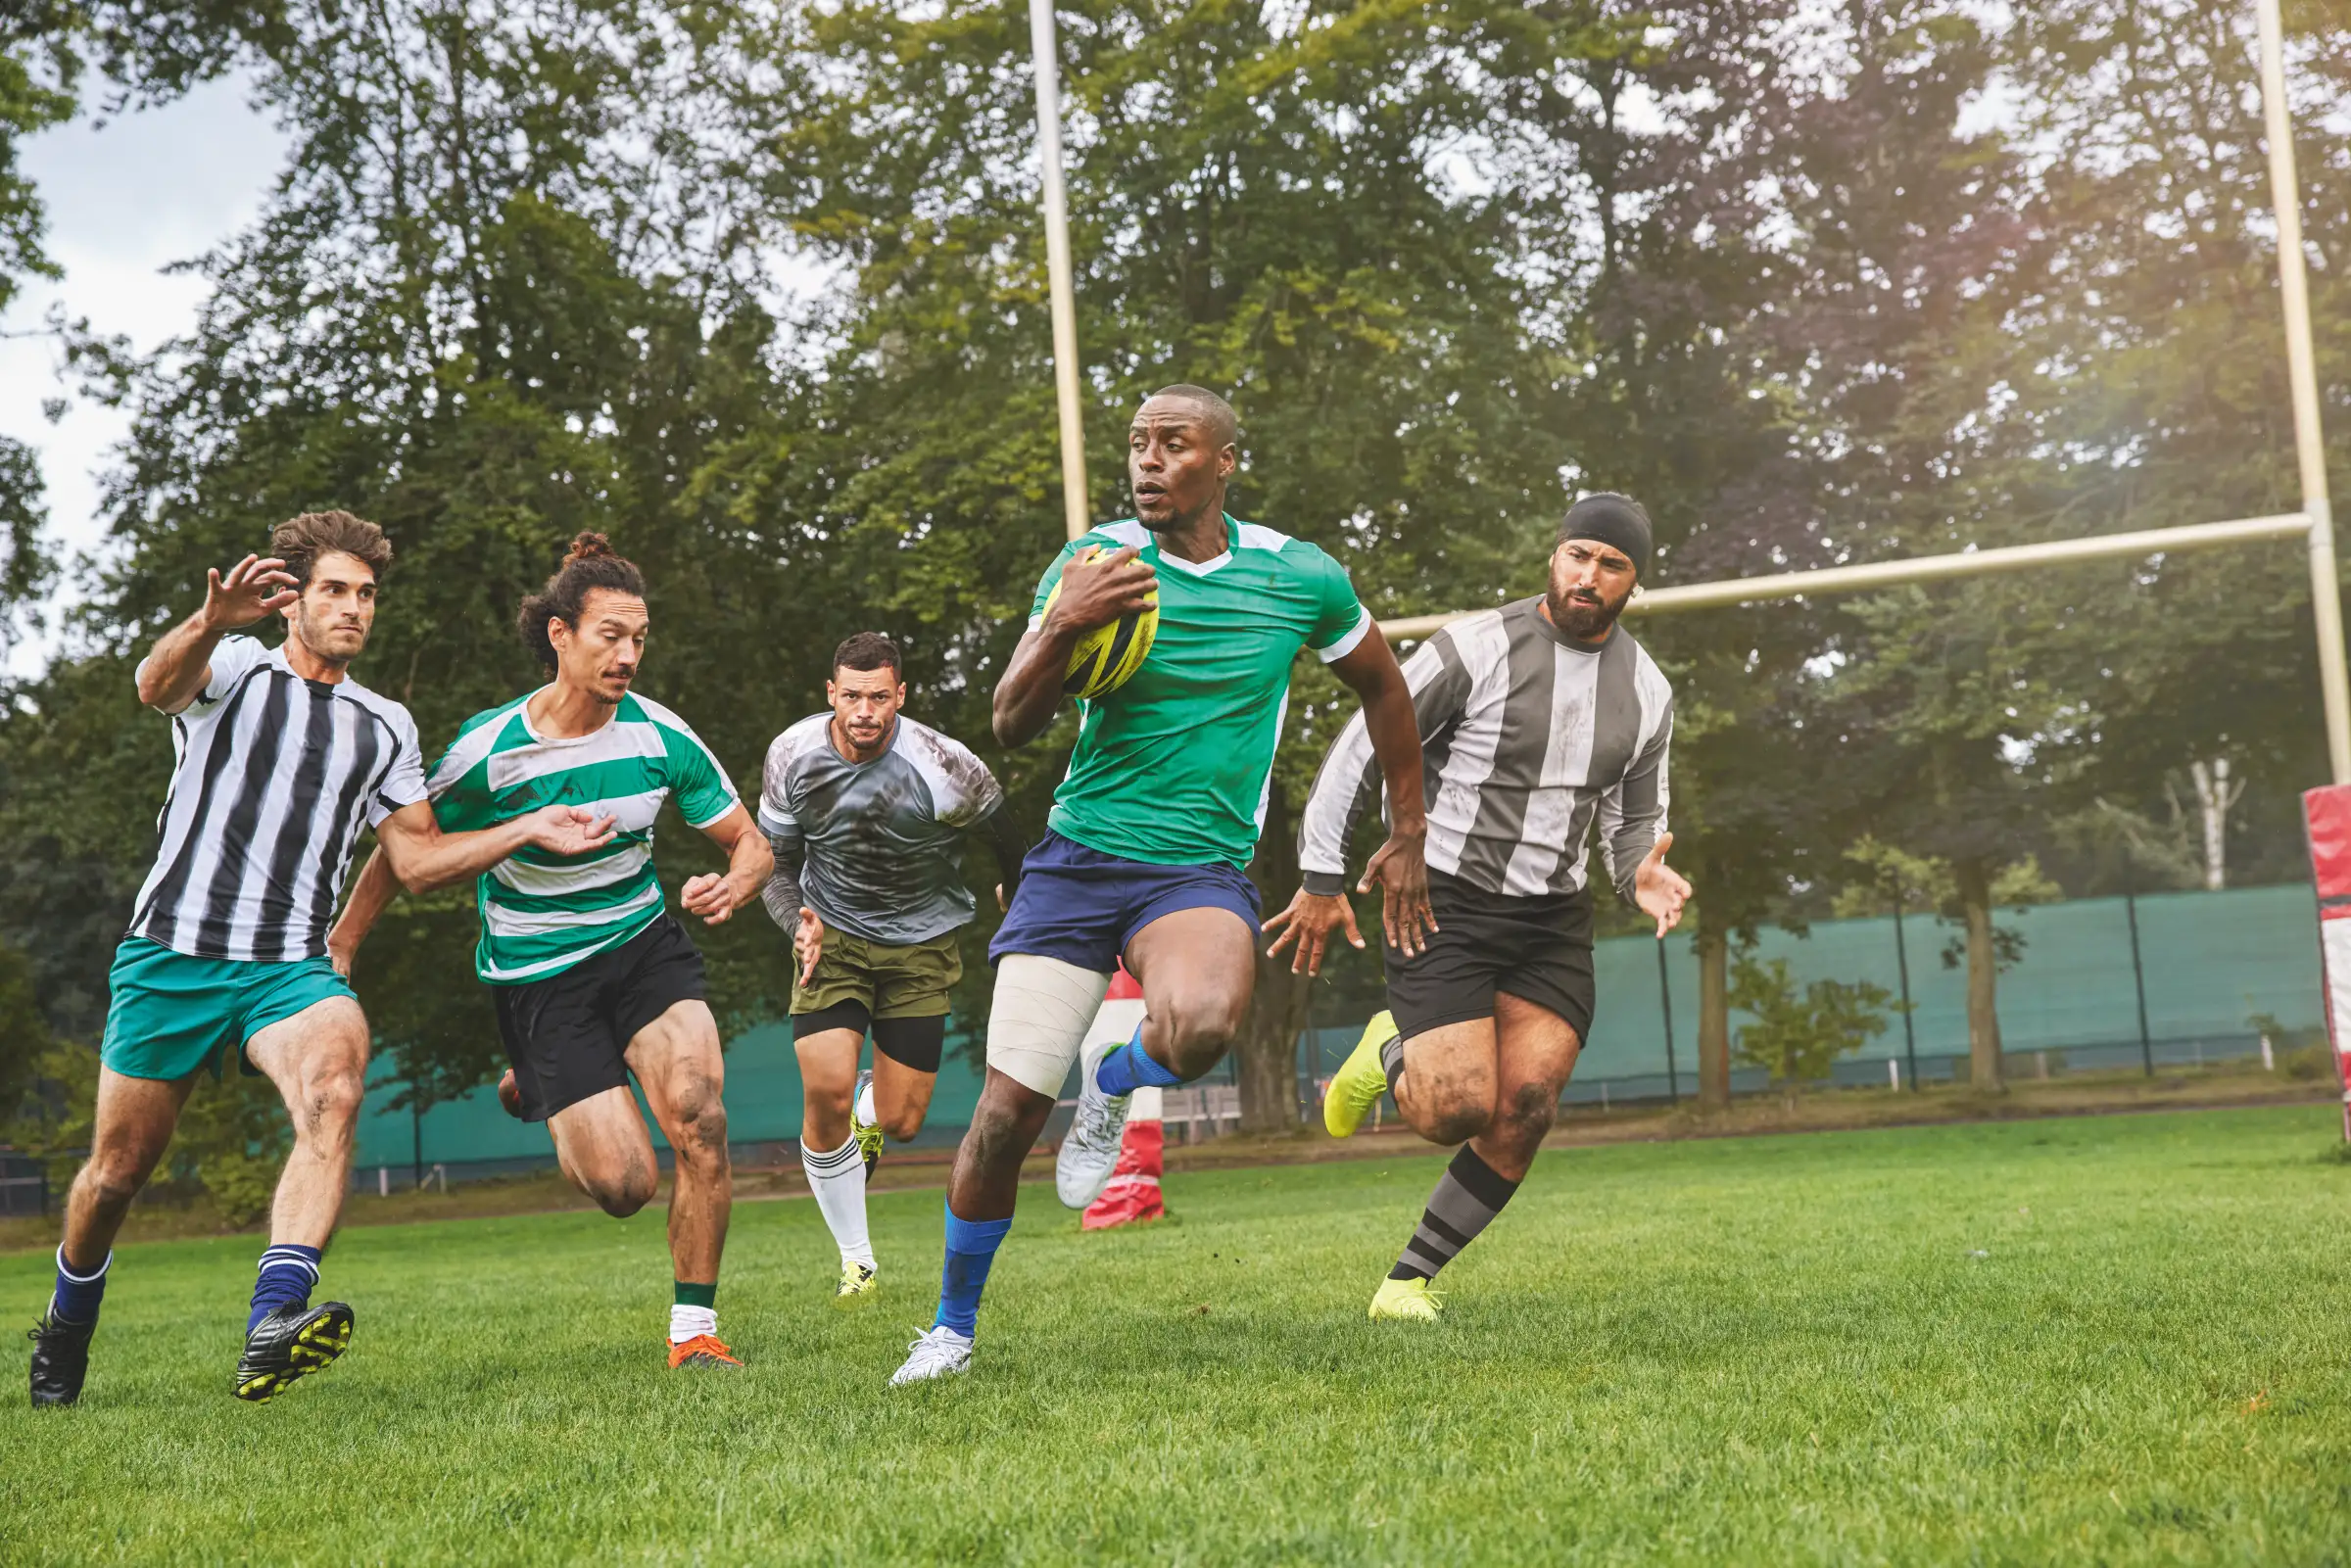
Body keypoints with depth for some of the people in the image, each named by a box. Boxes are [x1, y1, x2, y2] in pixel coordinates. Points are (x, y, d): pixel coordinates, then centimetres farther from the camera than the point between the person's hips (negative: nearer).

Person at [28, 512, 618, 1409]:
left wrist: (528, 831, 4)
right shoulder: (234, 670, 4)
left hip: (291, 968, 2)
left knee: (336, 1089, -30)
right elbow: (157, 685, -21)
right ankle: (65, 1328, 35)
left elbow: (417, 859, 17)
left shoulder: (384, 726, 17)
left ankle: (271, 1329, -42)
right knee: (117, 1171, 5)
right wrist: (211, 621, -43)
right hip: (171, 957, -2)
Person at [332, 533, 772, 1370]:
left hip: (644, 943, 2)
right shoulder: (488, 750, -16)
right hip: (537, 973, -2)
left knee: (701, 1120, -23)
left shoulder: (662, 736, -8)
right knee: (624, 1184, -9)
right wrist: (336, 951, 1)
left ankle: (693, 1330, -6)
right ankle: (535, 1089, 29)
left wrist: (730, 885, -22)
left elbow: (752, 844, 1)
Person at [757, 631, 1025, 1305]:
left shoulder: (945, 769, -23)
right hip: (834, 936, 1)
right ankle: (857, 1259, 0)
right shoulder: (793, 756, -14)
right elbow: (778, 861, 1)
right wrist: (798, 921, -19)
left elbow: (1006, 843, -3)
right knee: (825, 1092, -19)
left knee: (900, 1122, -3)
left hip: (922, 945, -1)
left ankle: (867, 1113, 40)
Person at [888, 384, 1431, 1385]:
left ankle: (1115, 1084, 3)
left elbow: (1380, 683, 18)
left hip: (1201, 869, 0)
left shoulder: (1301, 578, 0)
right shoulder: (1092, 563, -1)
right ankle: (953, 1326, 18)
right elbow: (1010, 726, -4)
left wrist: (1406, 834, 20)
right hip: (1077, 857, 1)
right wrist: (1061, 630, -23)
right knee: (1007, 1111, -6)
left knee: (1202, 1025, -35)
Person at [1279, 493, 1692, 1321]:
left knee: (1524, 1112, -9)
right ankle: (1391, 1055, 21)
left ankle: (1410, 1279, 7)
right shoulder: (1477, 648, -11)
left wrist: (1642, 876, -7)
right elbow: (1360, 751, -6)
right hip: (1445, 902, -5)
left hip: (1555, 919, 5)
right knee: (1459, 1111, -16)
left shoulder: (1647, 692, 6)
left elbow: (1634, 817, 17)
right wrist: (1321, 880, -6)